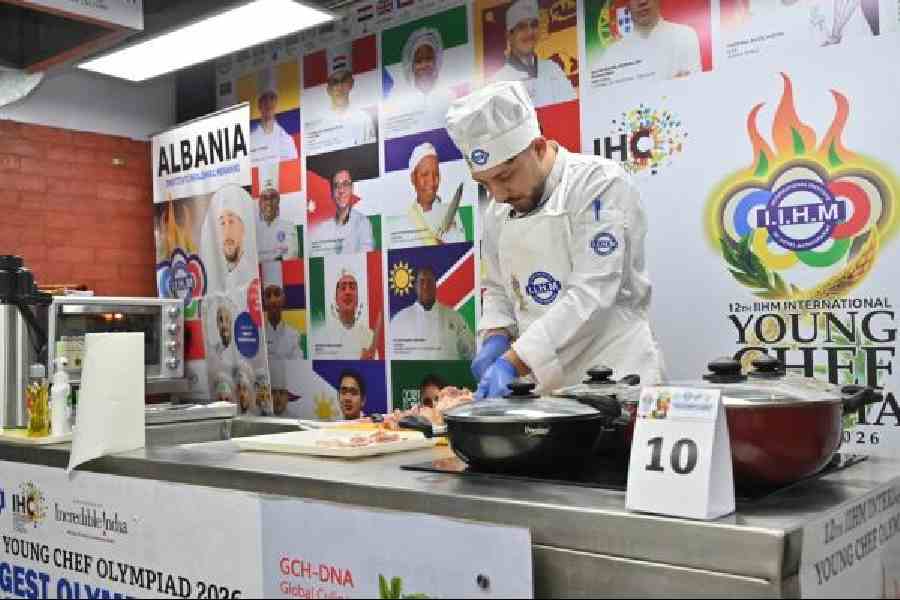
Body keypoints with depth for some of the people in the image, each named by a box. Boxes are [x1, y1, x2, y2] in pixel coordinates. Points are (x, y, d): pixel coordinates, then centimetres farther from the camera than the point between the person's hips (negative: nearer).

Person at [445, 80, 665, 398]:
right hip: (543, 386, 5)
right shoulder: (498, 212, 8)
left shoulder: (600, 183, -12)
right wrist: (495, 339, -2)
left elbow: (591, 293, -20)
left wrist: (512, 361, -25)